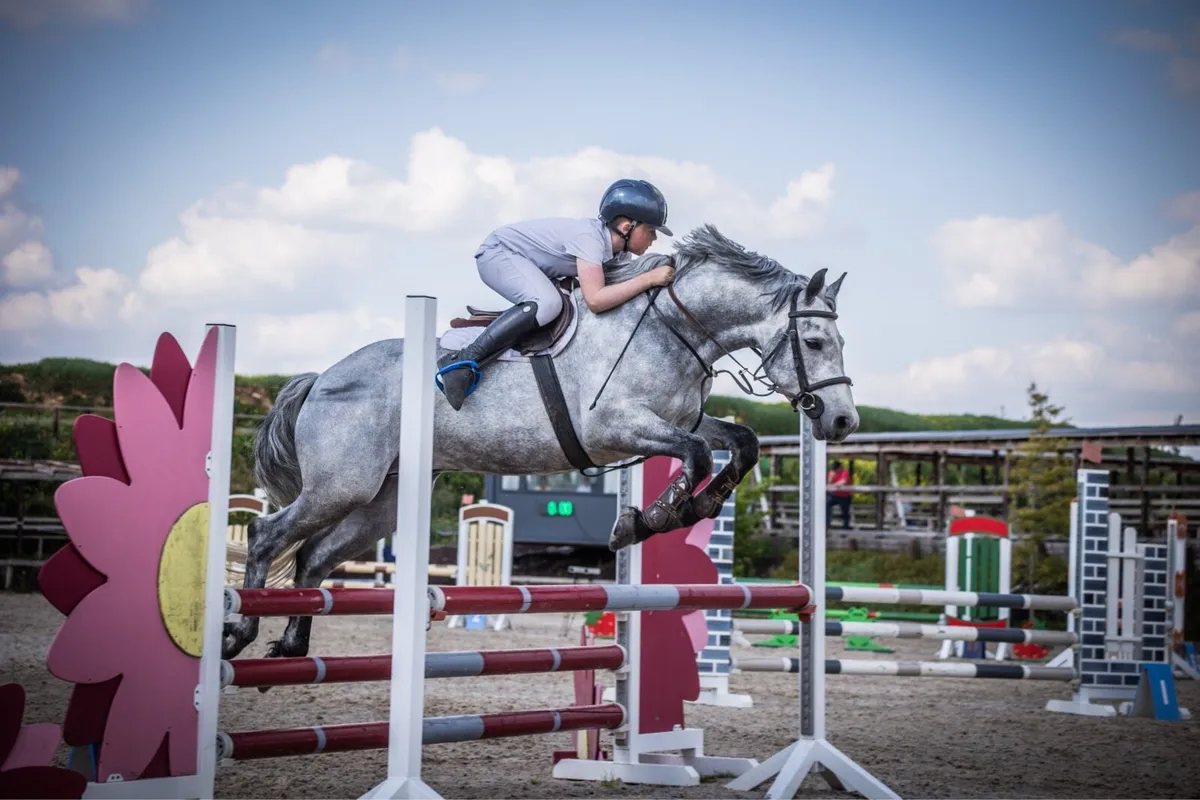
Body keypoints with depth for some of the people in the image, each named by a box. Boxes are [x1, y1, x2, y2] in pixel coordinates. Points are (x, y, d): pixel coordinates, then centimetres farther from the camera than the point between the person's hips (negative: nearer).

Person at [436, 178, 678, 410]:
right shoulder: (589, 237, -31)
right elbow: (595, 300, -41)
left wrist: (666, 272, -11)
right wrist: (650, 279, -38)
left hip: (527, 265, 10)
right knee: (546, 303, -33)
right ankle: (461, 362, -30)